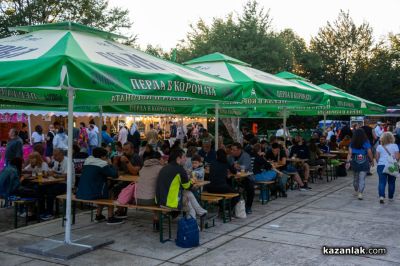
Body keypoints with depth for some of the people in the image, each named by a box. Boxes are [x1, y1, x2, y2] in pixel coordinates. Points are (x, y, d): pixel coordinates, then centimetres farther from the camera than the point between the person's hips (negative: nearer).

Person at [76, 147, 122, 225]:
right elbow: (115, 174, -6)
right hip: (92, 194, -8)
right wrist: (110, 165, 8)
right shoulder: (102, 164, -9)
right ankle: (110, 218, 12)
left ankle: (98, 215, 33)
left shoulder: (87, 161, 13)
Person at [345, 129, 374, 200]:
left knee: (356, 177, 19)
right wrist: (372, 161, 8)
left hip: (355, 162, 3)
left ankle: (356, 191, 37)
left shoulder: (352, 143, -1)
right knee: (362, 179, -1)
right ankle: (360, 193, -11)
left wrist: (348, 162, -7)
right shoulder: (366, 143, -6)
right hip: (364, 163, -3)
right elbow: (369, 153, -5)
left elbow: (350, 153, -6)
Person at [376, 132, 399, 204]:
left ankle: (381, 196, -19)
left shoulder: (379, 147, 2)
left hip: (381, 166, 0)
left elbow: (377, 157, 4)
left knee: (382, 182, -2)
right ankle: (390, 197, 23)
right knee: (391, 182, 13)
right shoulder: (395, 146, -3)